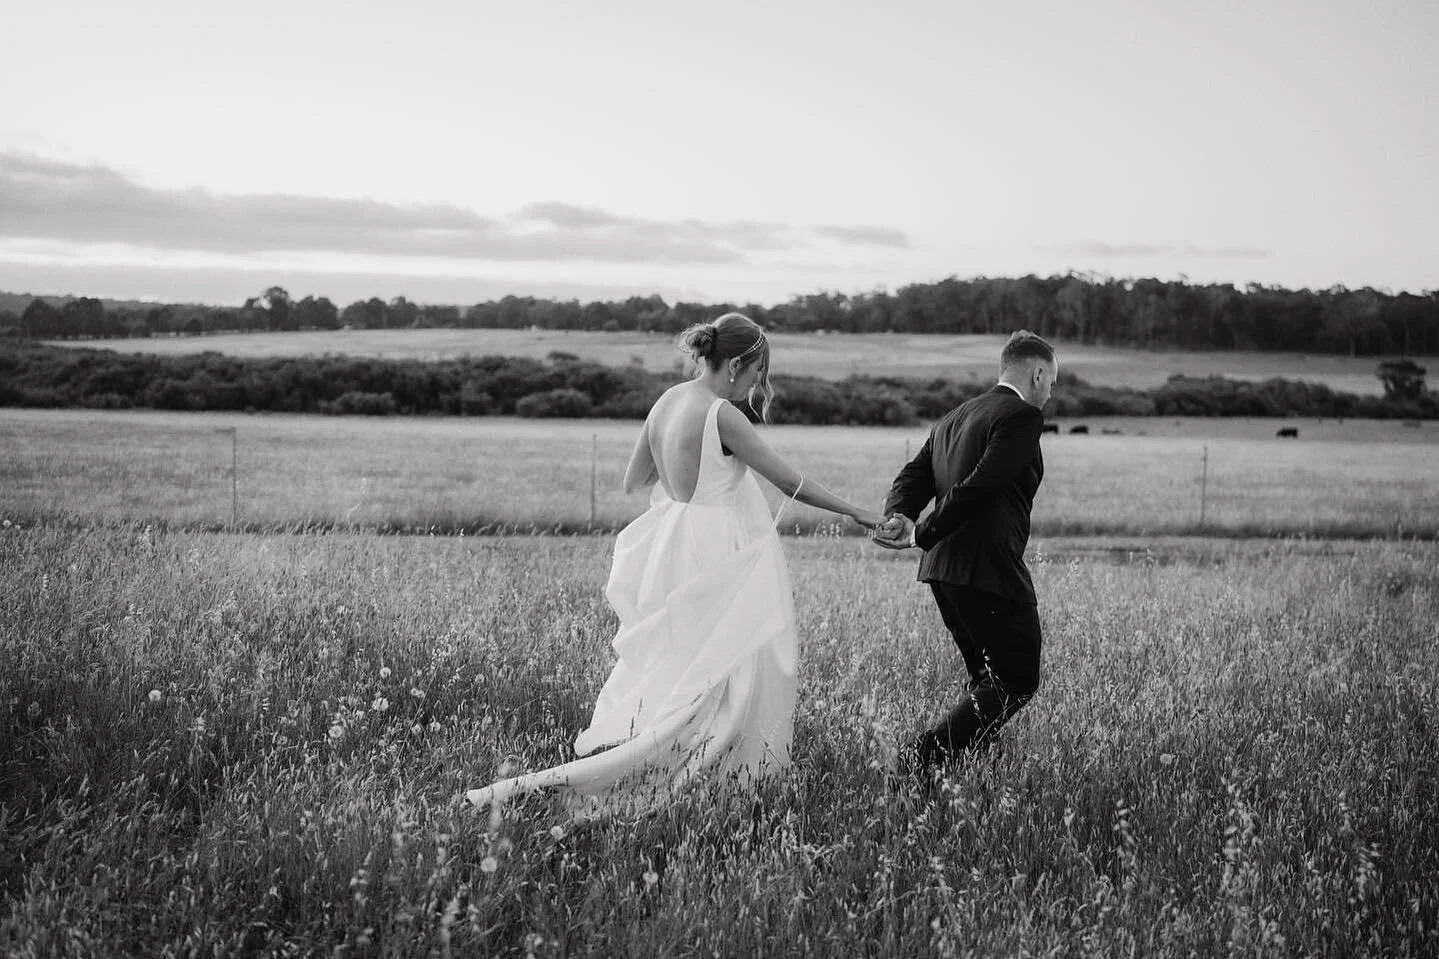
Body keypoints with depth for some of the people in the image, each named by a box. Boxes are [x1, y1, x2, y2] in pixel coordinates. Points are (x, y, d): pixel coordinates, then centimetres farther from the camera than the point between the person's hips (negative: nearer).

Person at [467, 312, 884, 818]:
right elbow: (791, 482, -11)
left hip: (671, 550, 9)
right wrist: (857, 513, -1)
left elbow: (633, 481, 15)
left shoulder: (667, 401, 6)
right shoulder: (722, 415, -16)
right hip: (714, 558, -9)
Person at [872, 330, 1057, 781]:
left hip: (943, 571, 9)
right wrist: (922, 535, -15)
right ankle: (922, 760, -11)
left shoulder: (953, 418, 20)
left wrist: (900, 517, -10)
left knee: (990, 679, 19)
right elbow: (980, 486, -19)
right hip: (991, 570, -9)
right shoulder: (1022, 416, -8)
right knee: (1018, 681, -1)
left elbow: (913, 476, 9)